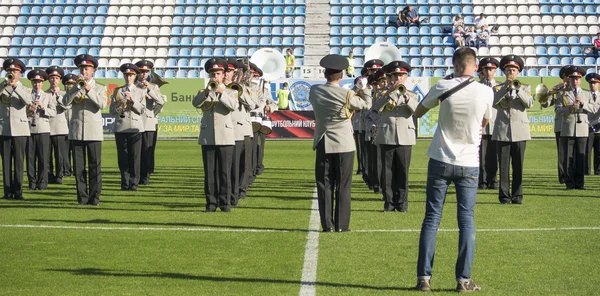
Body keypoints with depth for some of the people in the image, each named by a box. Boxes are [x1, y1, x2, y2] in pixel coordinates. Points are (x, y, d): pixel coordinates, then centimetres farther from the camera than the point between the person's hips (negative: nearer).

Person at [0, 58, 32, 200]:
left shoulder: (25, 89, 9)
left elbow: (28, 101, -13)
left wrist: (15, 85, -20)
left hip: (19, 129, -1)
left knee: (18, 162, -2)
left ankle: (18, 191, 0)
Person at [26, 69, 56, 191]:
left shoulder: (48, 96, 14)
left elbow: (53, 112, 4)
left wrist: (43, 107, -11)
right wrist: (28, 110, -9)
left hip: (43, 130, 0)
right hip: (29, 129, 0)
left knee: (43, 157, -3)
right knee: (30, 157, -1)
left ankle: (42, 182, 2)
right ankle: (32, 182, 5)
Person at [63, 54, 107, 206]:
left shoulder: (100, 88, 9)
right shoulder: (74, 88, 12)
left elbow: (102, 104, -10)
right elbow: (65, 102, -6)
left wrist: (89, 89, -18)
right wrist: (78, 87, -13)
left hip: (94, 132, -1)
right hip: (77, 132, 1)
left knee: (95, 165, -3)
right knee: (79, 166, 1)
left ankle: (94, 196, 1)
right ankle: (82, 196, 6)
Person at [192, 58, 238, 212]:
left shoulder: (230, 92, 11)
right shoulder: (203, 92, 14)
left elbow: (233, 105, -11)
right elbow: (195, 103, -8)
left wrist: (221, 92, -22)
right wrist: (207, 91, -21)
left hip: (225, 137, -1)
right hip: (207, 137, 1)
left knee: (225, 172, -2)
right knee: (209, 172, 1)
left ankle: (225, 202, 2)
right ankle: (211, 202, 5)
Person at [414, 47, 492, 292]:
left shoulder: (443, 86, -8)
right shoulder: (486, 92, -6)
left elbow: (418, 113, 8)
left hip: (440, 161, 0)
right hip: (469, 164, 0)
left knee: (431, 218, 4)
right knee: (467, 220, 5)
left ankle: (424, 277, 3)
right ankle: (464, 280, 2)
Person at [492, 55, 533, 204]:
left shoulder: (525, 88, 11)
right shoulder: (498, 88, 10)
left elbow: (529, 103, -6)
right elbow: (493, 102, -10)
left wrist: (518, 89, -17)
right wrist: (506, 87, -17)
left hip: (519, 131, 0)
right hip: (502, 131, 0)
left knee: (518, 165, 0)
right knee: (503, 165, -1)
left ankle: (517, 195, 4)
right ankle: (504, 195, 3)